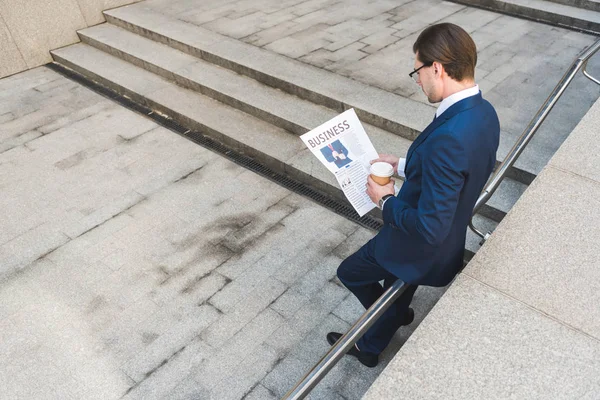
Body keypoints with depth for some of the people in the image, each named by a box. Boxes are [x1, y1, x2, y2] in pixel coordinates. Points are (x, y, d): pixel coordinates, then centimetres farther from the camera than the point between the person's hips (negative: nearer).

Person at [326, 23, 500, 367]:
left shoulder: (449, 137, -38)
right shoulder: (483, 112, -7)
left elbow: (430, 228, -35)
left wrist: (387, 201, -18)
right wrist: (404, 165, 6)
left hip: (419, 250, -8)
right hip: (447, 241, 8)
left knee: (349, 272, 19)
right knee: (396, 295, 29)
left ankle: (396, 313, 45)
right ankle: (369, 348, 54)